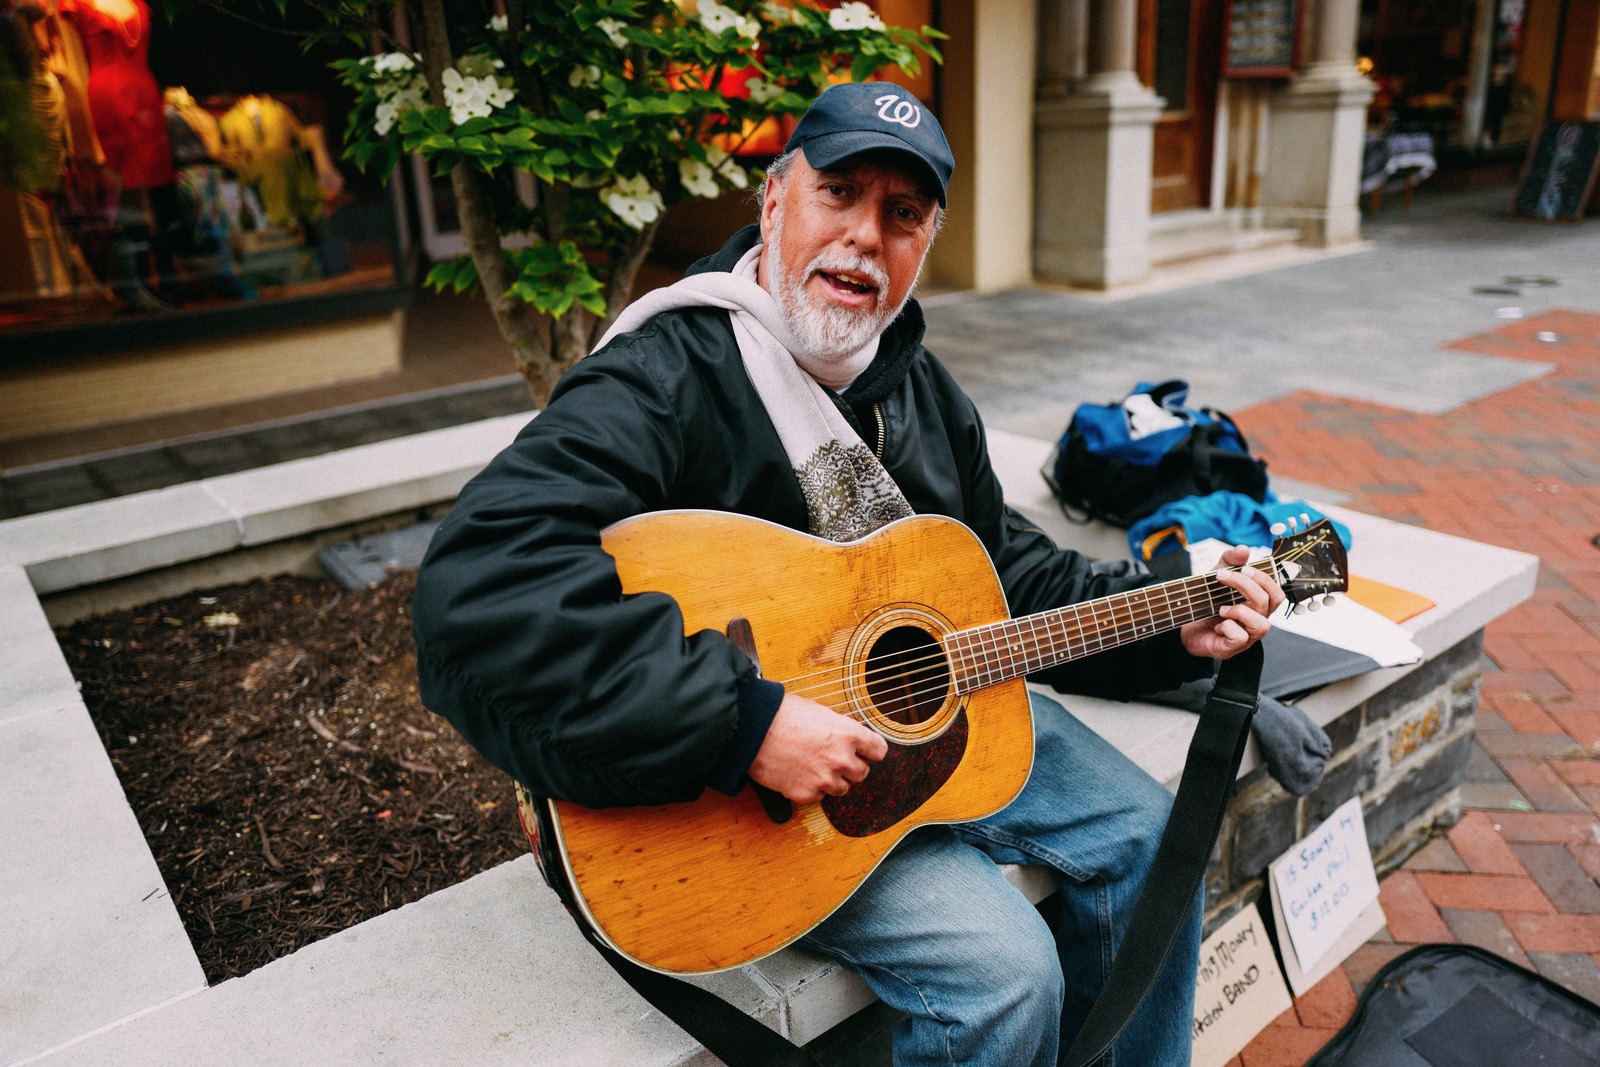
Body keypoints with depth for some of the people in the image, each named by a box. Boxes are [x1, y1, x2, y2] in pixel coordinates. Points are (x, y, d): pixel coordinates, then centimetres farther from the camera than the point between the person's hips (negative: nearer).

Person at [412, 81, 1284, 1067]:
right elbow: (477, 591, -36)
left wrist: (1170, 626, 5)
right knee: (1005, 969, -18)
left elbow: (1008, 568, 16)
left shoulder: (917, 383, 7)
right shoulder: (661, 381, -22)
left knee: (1148, 837, 9)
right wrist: (744, 725, -37)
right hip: (737, 791, -8)